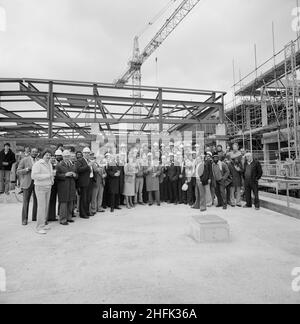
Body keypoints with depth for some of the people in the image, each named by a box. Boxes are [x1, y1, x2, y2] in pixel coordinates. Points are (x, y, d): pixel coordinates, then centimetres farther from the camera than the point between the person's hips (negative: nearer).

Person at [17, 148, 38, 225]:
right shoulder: (24, 160, -1)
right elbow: (18, 172, -3)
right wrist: (27, 169, -19)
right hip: (27, 183, -3)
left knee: (37, 201, 7)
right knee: (26, 201, 1)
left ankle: (35, 217, 20)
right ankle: (24, 219, 13)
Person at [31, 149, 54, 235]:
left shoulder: (49, 164, 13)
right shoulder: (37, 164, -12)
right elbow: (34, 176, -21)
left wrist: (52, 179, 6)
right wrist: (47, 176, -22)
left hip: (48, 187, 8)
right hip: (40, 187, -8)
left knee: (46, 206, 10)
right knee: (41, 207, -8)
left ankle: (43, 224, 22)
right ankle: (39, 227, 0)